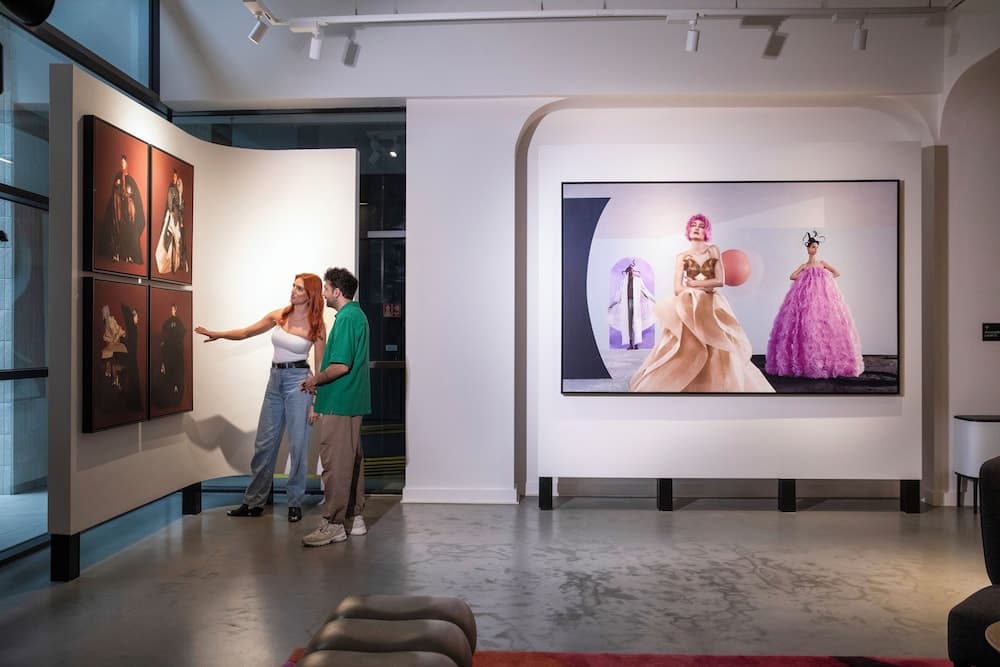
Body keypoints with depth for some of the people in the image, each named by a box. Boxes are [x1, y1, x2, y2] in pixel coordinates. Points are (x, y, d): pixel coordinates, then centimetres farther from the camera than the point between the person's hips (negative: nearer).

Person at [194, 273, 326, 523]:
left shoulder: (316, 325, -5)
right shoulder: (278, 316, 6)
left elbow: (320, 367, -4)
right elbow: (245, 333, 16)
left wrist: (316, 402, -7)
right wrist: (216, 334, 5)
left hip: (298, 381, -5)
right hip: (275, 380, 5)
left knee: (297, 445, -1)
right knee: (264, 443, 9)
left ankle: (295, 503, 13)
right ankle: (254, 502, 20)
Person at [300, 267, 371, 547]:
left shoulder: (346, 319, -17)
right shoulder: (358, 315, 15)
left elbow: (341, 366, -23)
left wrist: (315, 380, -7)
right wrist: (321, 379, 17)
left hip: (338, 403, -10)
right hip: (354, 401, 10)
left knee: (335, 462, -5)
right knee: (353, 459, 14)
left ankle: (334, 524, 1)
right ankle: (355, 517, 22)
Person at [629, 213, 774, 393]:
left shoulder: (714, 250, 7)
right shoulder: (682, 257, 5)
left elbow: (720, 281, -2)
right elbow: (678, 288, -4)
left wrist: (695, 283, -6)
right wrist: (704, 287, -7)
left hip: (712, 308, 1)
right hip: (688, 309, -1)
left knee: (721, 353, -5)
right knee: (685, 353, -7)